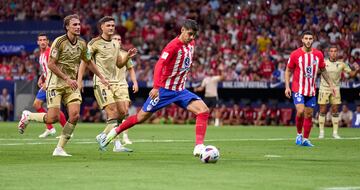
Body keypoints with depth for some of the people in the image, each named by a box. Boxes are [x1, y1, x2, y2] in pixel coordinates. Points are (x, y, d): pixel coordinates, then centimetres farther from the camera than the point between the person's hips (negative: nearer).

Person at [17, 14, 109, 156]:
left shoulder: (82, 44, 5)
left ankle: (59, 149, -1)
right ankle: (27, 116, 17)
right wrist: (67, 79, -20)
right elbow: (51, 64, -15)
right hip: (56, 83, -6)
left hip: (72, 85, 6)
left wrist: (101, 78, 21)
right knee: (53, 118, -13)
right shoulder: (60, 42, -14)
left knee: (75, 115, -11)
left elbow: (88, 63, 21)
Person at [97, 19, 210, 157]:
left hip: (180, 91, 6)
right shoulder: (174, 46, -20)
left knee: (204, 110, -14)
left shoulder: (191, 43, 3)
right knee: (141, 117, 4)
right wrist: (156, 87, -40)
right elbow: (159, 64, -30)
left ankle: (199, 147, -19)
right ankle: (114, 132, 26)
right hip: (164, 89, -6)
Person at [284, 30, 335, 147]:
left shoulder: (318, 54, 2)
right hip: (298, 89, -4)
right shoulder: (295, 54, -7)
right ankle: (299, 134, 3)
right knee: (300, 111, -19)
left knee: (309, 115, 5)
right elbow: (288, 71, 1)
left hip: (311, 90, 4)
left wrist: (330, 84, 11)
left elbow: (323, 70, 15)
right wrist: (287, 87, -7)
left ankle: (305, 139, 15)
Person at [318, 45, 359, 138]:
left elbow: (351, 74, 4)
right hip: (324, 88, -1)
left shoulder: (341, 64, 1)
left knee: (335, 112, 1)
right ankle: (321, 132, 7)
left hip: (335, 89, 1)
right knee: (322, 111, -1)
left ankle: (335, 132, 7)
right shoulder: (324, 63, -3)